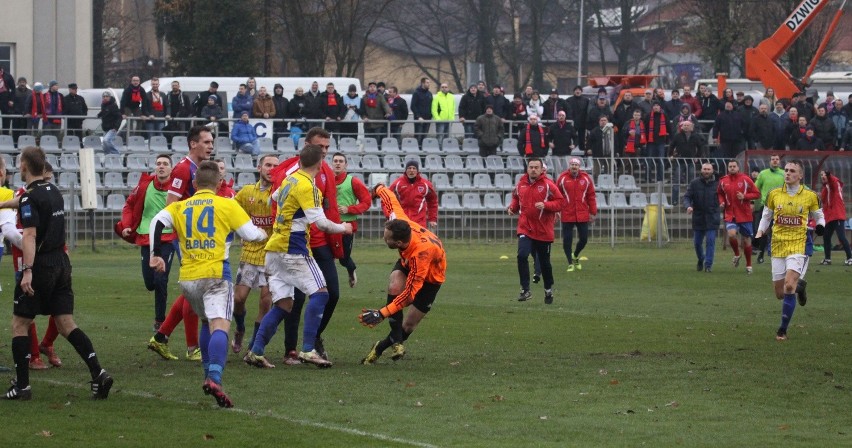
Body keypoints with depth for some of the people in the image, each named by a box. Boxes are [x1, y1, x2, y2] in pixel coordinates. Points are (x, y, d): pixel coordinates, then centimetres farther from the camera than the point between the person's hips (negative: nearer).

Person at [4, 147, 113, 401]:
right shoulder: (54, 192, 12)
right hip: (62, 263, 7)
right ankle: (97, 373, -8)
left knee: (19, 324, 4)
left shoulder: (30, 197, -13)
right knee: (66, 324, 6)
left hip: (40, 266, -7)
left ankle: (22, 385, 2)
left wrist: (28, 271, -30)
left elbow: (30, 236, -24)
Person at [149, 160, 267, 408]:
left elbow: (157, 222, -4)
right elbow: (251, 234, 0)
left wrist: (156, 255, -2)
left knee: (206, 322, 27)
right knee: (219, 325, -16)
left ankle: (209, 375, 26)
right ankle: (214, 378, -37)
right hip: (215, 274, -4)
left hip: (187, 278, 4)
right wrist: (263, 234, 21)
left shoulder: (179, 207, 12)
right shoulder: (227, 205, 3)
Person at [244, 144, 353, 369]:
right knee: (319, 293, -6)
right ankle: (308, 350, -14)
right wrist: (342, 228, 0)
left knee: (283, 304, 8)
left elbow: (275, 197, 34)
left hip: (274, 249, 9)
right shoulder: (307, 186, -14)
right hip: (293, 249, -9)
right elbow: (320, 222, -17)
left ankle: (256, 352, 2)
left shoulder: (290, 179, 12)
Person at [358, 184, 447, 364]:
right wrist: (379, 189, 15)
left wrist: (381, 314, -41)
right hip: (408, 262, 5)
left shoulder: (421, 252, -45)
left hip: (431, 276, -5)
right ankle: (396, 342, -22)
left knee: (408, 325, -5)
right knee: (395, 286, -28)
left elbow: (409, 293, -40)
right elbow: (390, 197, -9)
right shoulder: (398, 220, -31)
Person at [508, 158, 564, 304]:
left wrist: (545, 205, -24)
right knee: (522, 256, -19)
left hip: (543, 230, -2)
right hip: (525, 228, 2)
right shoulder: (521, 184, 5)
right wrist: (513, 207, 2)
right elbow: (516, 198, 23)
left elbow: (560, 202, -9)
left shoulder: (548, 185, -8)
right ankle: (525, 290, -15)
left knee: (544, 262, 11)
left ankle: (548, 290, 32)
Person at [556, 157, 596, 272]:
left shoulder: (586, 178, 4)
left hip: (582, 215, 2)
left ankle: (575, 255, 33)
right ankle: (570, 263, 13)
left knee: (583, 239, 5)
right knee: (567, 240, 0)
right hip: (567, 215, -2)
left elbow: (591, 196, 7)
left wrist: (593, 212, 6)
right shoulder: (562, 178, -2)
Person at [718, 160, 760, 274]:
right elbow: (720, 194, 21)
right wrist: (722, 202, 1)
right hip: (730, 215, 1)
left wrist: (744, 196, -18)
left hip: (745, 215, -1)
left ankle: (748, 265, 22)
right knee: (731, 234, -22)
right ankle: (736, 255, 7)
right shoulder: (723, 181, 3)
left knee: (746, 239, 6)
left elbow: (757, 193, -3)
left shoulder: (745, 179, -5)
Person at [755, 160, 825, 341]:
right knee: (780, 294, 5)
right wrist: (759, 234, 2)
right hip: (778, 246, 3)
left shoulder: (810, 196, -1)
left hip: (798, 245, -3)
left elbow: (819, 216, 12)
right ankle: (798, 287, 43)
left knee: (789, 287, -20)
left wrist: (820, 226, -9)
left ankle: (783, 330, -9)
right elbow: (766, 216, 16)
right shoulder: (774, 194, 4)